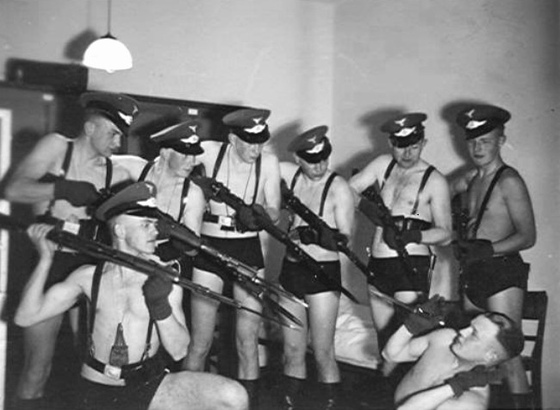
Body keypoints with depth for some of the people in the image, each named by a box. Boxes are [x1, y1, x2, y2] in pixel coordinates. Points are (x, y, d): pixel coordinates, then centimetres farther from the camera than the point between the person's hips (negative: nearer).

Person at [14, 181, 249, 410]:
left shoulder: (164, 280, -4)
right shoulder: (89, 276, -1)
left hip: (150, 385, 0)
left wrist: (161, 306, -24)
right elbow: (25, 317, -5)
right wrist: (45, 259, -11)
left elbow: (179, 352, -8)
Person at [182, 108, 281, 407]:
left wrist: (261, 214, -22)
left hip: (249, 251, 1)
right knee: (200, 343, 3)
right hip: (209, 249, -1)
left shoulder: (268, 161, -5)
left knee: (248, 342, 3)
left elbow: (274, 211, -1)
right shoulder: (209, 152, -9)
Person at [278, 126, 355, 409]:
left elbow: (346, 237, -14)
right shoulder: (290, 174, 1)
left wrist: (320, 237, -29)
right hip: (290, 269, 5)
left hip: (323, 272, -5)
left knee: (323, 353, -1)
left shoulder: (338, 188, -13)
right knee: (292, 352, 13)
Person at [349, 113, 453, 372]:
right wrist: (368, 207, -12)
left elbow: (445, 234, -5)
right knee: (384, 336, 16)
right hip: (378, 263, 5)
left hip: (412, 265, -5)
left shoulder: (434, 181, -6)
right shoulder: (383, 165, 7)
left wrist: (414, 235, -23)